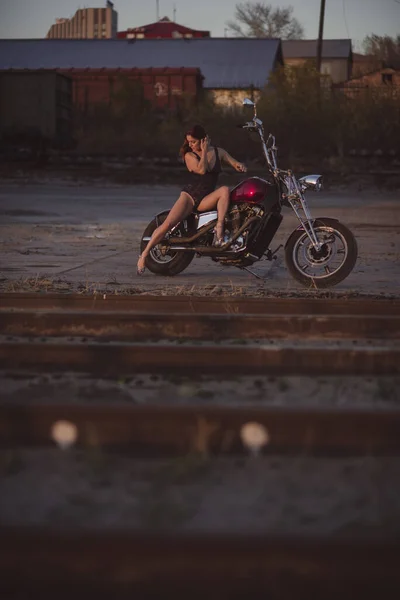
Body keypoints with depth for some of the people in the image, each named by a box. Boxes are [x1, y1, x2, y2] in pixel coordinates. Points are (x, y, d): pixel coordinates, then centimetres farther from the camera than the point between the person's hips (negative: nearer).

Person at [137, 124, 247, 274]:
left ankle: (219, 228, -32)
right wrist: (204, 151, -8)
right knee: (168, 223, -22)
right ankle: (144, 254, -15)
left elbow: (235, 163, 9)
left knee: (225, 190, -31)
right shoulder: (189, 155, 3)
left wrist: (240, 166, -13)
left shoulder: (219, 152, 10)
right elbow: (201, 170, -14)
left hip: (206, 199, 2)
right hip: (190, 194, -2)